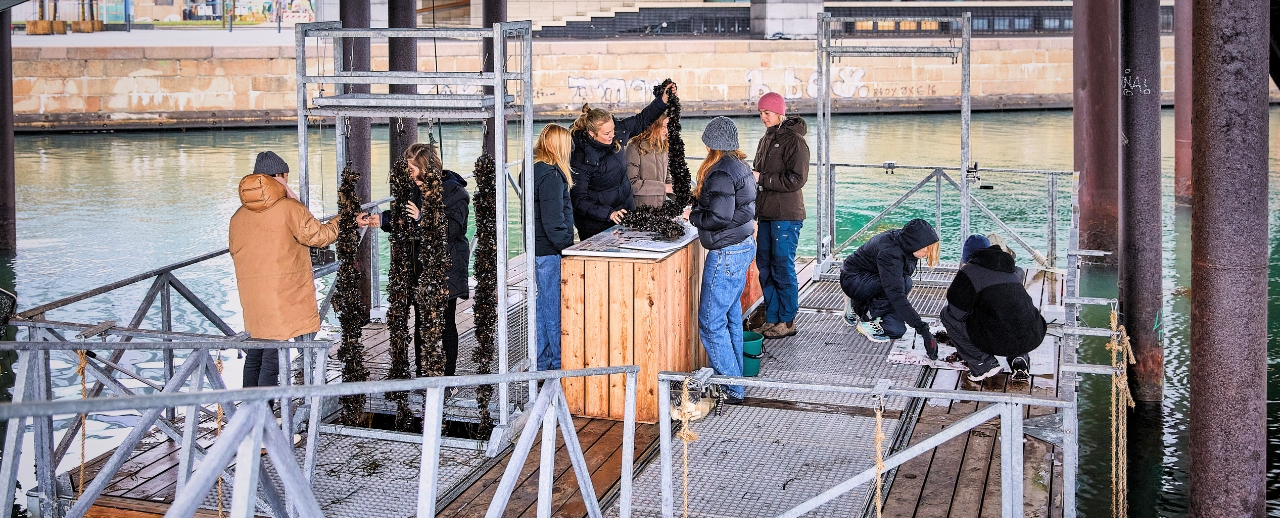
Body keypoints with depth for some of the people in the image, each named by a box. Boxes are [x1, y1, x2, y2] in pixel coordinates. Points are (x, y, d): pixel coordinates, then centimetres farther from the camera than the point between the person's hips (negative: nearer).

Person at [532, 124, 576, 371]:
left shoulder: (534, 169, 12)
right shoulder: (551, 175, -18)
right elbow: (553, 219, -21)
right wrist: (566, 246, -14)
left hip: (539, 247, 10)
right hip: (550, 250, -10)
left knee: (544, 303, 16)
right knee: (555, 306, -3)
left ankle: (542, 360, 24)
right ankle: (559, 363, 4)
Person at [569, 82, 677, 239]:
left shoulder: (617, 132, -9)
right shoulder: (581, 160, -26)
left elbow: (642, 120, 7)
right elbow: (579, 201, -24)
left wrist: (663, 100, -7)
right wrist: (609, 214, -34)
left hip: (625, 212, 6)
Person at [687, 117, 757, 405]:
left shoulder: (721, 172, -19)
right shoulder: (741, 166, 11)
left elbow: (720, 217, -25)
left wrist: (693, 215, -9)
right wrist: (698, 201, 11)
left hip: (726, 252, -10)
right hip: (744, 245, 10)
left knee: (711, 323, -4)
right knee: (731, 317, 18)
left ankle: (732, 390, -1)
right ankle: (736, 378, 26)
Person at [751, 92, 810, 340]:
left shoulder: (794, 140, -11)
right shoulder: (766, 139, 16)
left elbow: (796, 179, -18)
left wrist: (762, 179, -17)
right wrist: (751, 173, 4)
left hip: (786, 215, -8)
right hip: (767, 213, 8)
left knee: (783, 268, -3)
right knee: (765, 266, 10)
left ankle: (787, 321, 7)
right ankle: (772, 319, 19)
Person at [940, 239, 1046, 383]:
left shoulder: (969, 271, 2)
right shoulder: (1014, 271, 22)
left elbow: (958, 313, -2)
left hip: (999, 341, -6)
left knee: (947, 314, 13)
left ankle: (984, 364, 10)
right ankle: (1019, 358, 17)